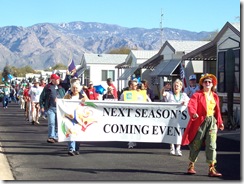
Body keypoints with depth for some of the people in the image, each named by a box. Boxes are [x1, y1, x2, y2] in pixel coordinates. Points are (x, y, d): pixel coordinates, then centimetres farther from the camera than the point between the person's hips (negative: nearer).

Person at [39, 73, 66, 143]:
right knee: (51, 123, -9)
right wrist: (42, 106, -2)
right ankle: (51, 137, -5)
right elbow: (42, 97, 4)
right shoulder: (48, 87, 1)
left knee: (58, 123, 7)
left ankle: (56, 137, 17)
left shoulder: (61, 87, 13)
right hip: (51, 108, -4)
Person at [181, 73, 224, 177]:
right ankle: (191, 166, 23)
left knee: (211, 145, -4)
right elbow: (191, 105, -18)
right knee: (196, 145, 6)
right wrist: (193, 113, -38)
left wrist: (220, 122, 20)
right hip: (200, 122, -3)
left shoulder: (215, 96, 12)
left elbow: (217, 110, 20)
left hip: (212, 122, 3)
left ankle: (211, 169, -4)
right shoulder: (197, 95, -4)